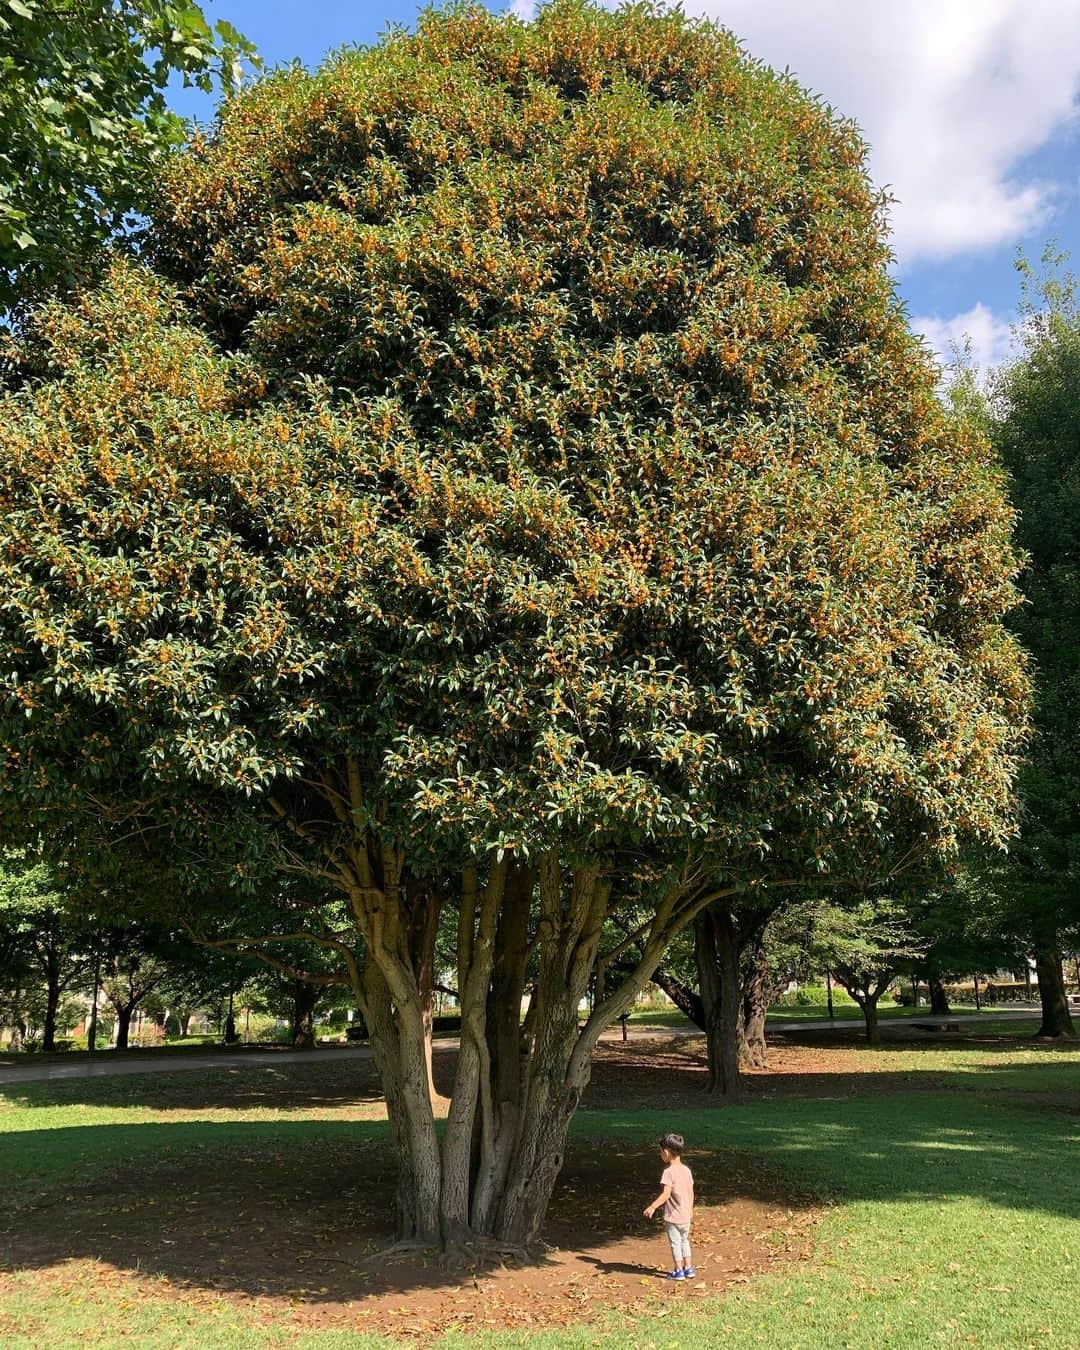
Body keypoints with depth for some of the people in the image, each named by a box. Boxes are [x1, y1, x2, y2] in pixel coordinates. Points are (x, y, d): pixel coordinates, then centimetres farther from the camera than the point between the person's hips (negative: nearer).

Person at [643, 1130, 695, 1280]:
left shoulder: (669, 1172, -20)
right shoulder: (687, 1170, 2)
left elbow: (666, 1194, -28)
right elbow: (691, 1192, 9)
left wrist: (653, 1207, -32)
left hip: (673, 1216, -7)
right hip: (686, 1215, 7)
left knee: (675, 1243, 8)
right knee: (684, 1241, 22)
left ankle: (678, 1271, 16)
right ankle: (688, 1268, 27)